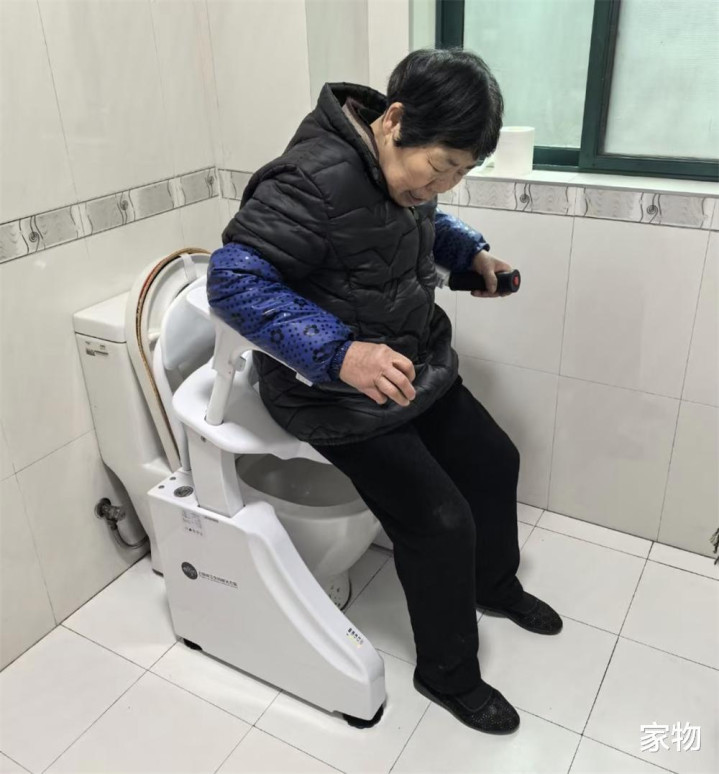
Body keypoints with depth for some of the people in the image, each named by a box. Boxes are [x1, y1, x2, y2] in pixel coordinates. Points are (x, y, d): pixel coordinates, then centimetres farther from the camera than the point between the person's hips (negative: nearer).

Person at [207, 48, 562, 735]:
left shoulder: (400, 165, -1)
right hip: (338, 397, -9)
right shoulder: (316, 181, -28)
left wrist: (471, 253, 4)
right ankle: (447, 676, 19)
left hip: (415, 369, 9)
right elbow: (231, 279, -32)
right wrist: (337, 354, -42)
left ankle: (495, 584, 45)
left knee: (494, 462, 16)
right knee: (439, 524, -10)